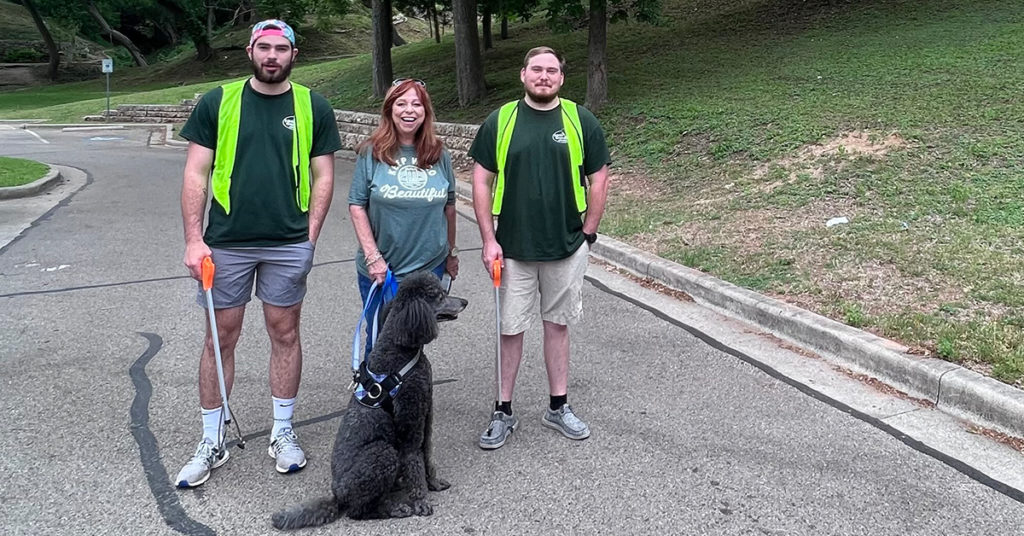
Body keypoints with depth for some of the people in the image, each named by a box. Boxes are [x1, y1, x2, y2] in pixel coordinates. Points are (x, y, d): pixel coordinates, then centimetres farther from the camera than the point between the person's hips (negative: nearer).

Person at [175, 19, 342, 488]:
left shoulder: (313, 108, 4)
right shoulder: (218, 103, 3)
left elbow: (322, 177, 5)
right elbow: (195, 174, 2)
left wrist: (310, 238, -3)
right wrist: (193, 239, -6)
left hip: (288, 245, 0)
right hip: (226, 242, 0)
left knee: (284, 334, 9)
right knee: (221, 338, 7)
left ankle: (282, 433, 25)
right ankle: (212, 442, 20)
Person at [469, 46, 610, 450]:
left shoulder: (581, 121, 0)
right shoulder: (500, 121, -1)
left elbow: (598, 180, 5)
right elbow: (481, 181, 1)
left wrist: (588, 235, 0)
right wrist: (489, 240, -5)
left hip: (567, 249, 1)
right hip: (513, 249, 0)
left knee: (557, 325, 12)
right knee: (511, 329, 6)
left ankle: (558, 407, 26)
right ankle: (503, 411, 19)